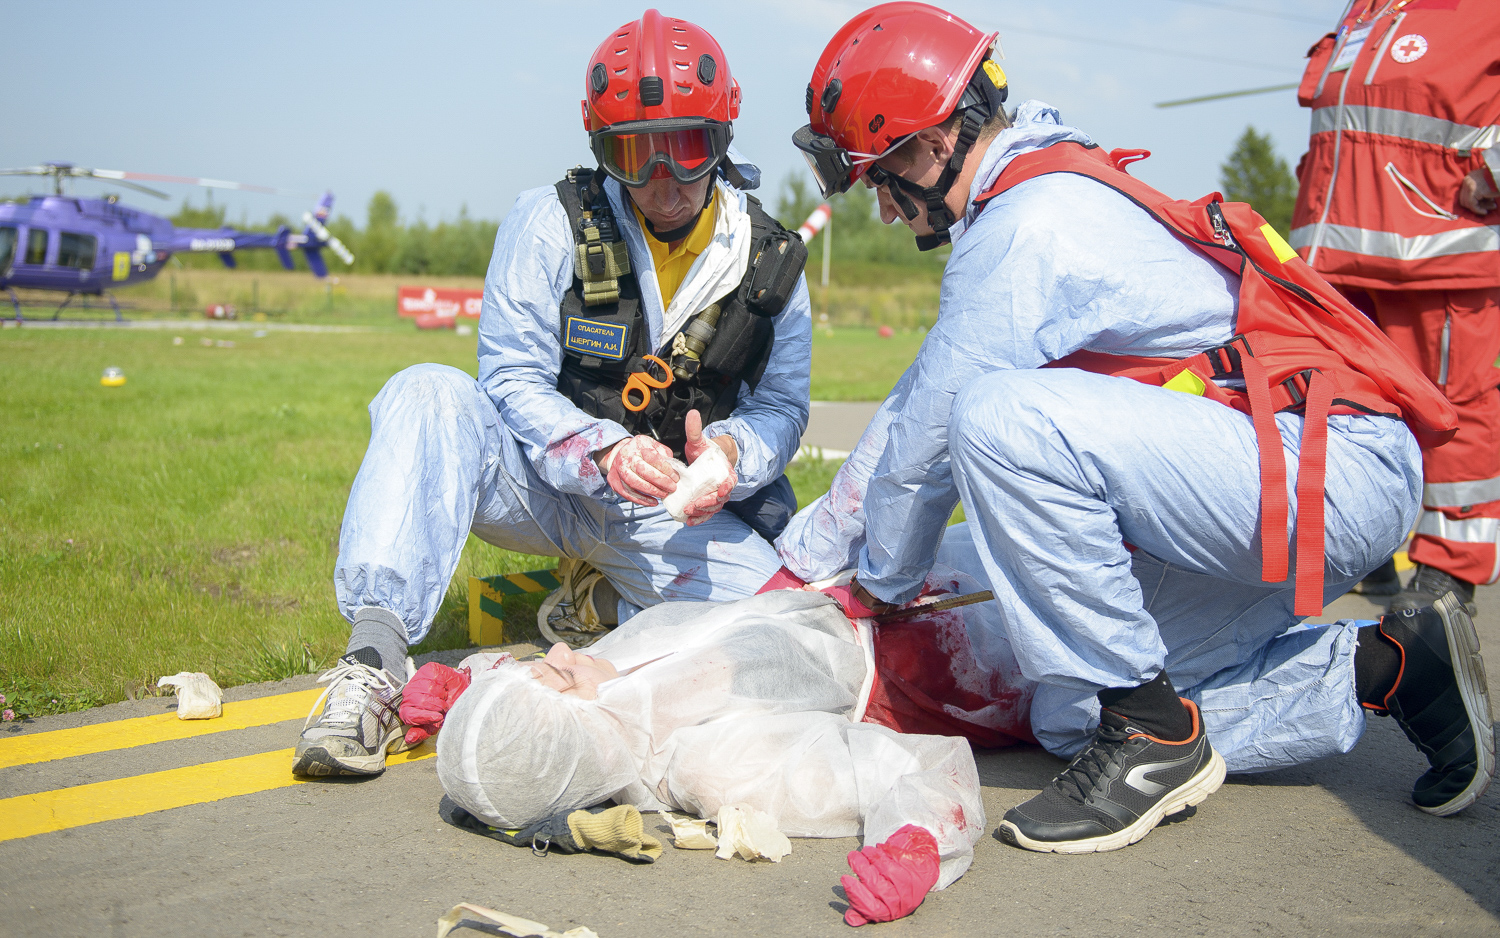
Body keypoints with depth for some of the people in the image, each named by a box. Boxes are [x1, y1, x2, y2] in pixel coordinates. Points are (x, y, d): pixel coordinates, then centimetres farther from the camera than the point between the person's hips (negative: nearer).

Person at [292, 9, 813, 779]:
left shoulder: (771, 260, 0)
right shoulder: (551, 223, -9)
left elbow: (782, 406, 3)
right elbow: (513, 380, -12)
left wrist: (731, 454, -22)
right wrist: (603, 450, -32)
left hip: (672, 513, 2)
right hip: (542, 484, -2)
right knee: (429, 394, -32)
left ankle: (615, 618, 9)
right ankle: (375, 665, -39)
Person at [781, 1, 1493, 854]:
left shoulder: (1024, 226, -15)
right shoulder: (1042, 202, 17)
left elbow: (929, 437, -9)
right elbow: (915, 408, 21)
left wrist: (880, 584, 9)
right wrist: (804, 558, 23)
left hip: (1333, 475, -10)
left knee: (1000, 418, -27)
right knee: (1075, 717, 7)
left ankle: (1151, 735, -16)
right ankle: (1385, 665, 13)